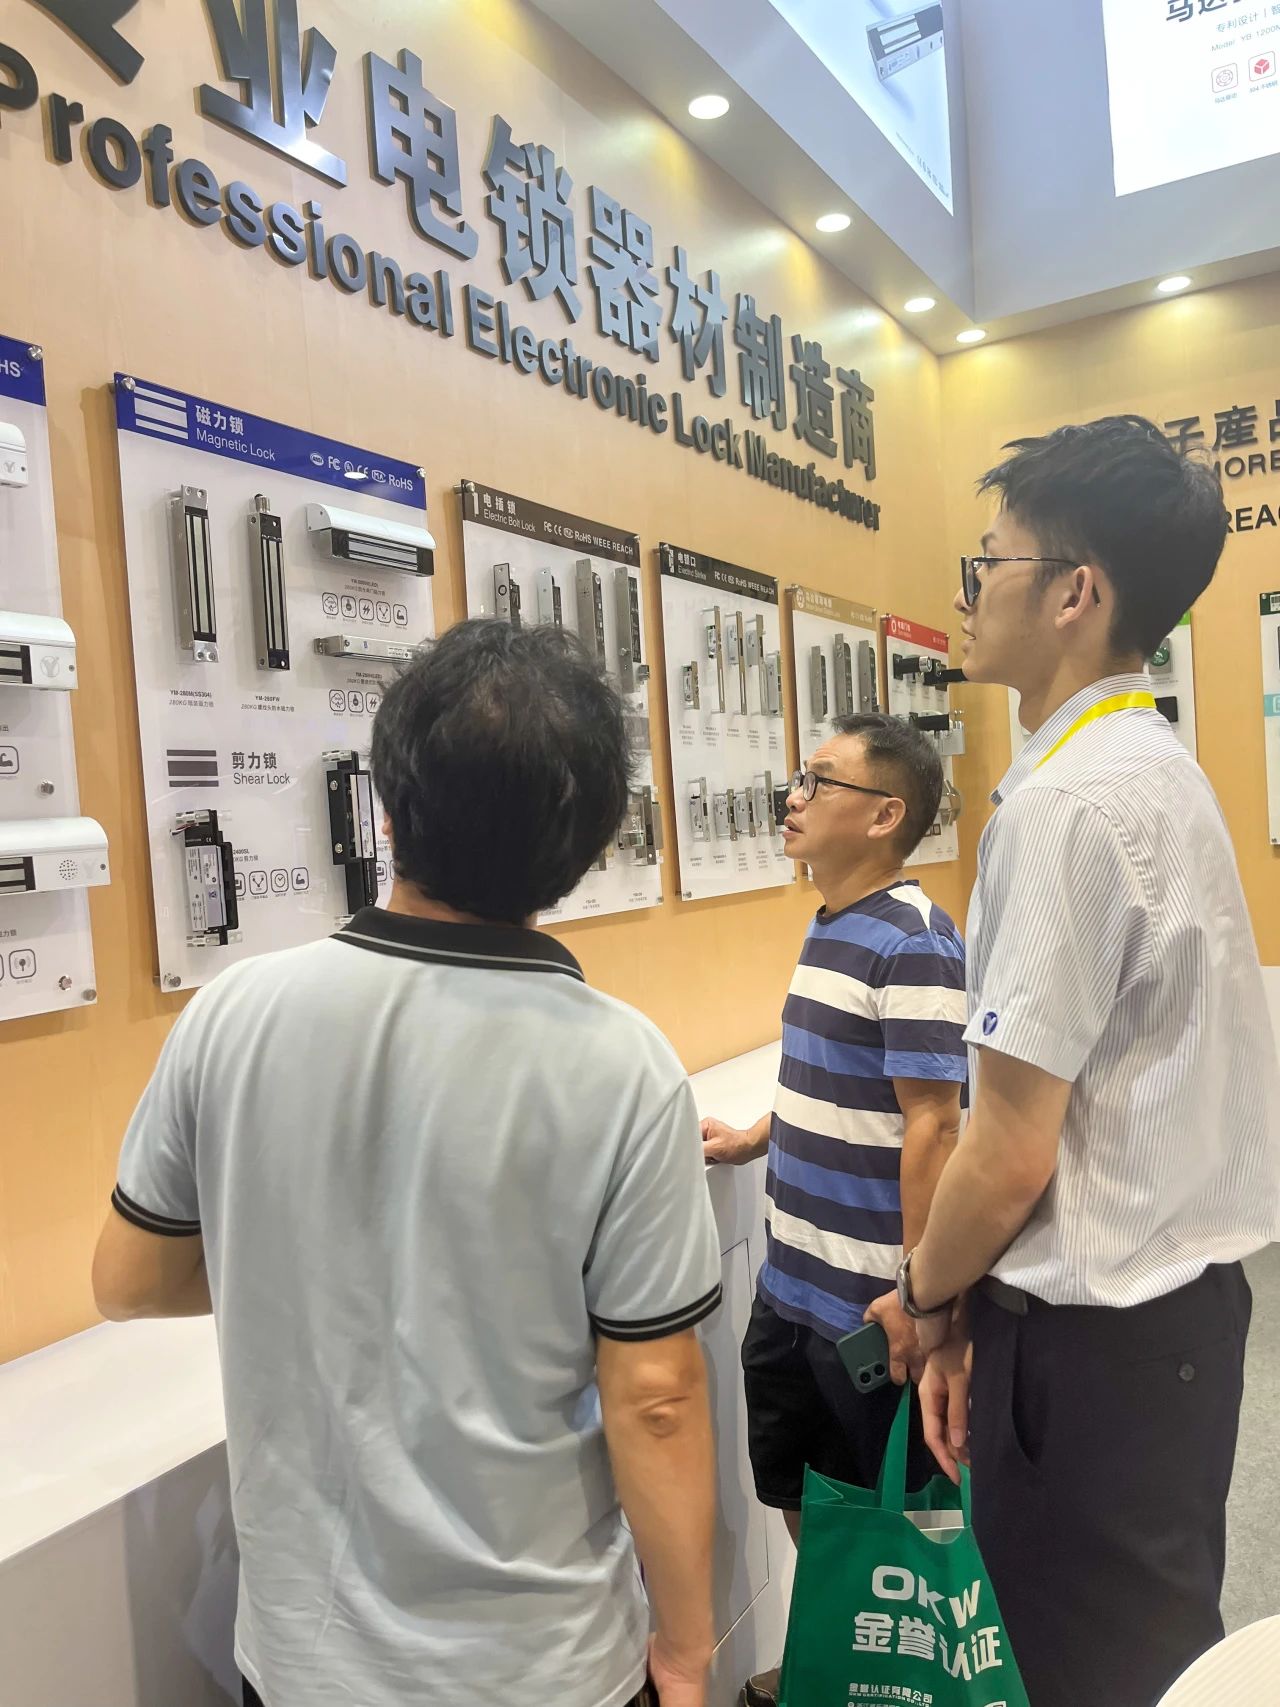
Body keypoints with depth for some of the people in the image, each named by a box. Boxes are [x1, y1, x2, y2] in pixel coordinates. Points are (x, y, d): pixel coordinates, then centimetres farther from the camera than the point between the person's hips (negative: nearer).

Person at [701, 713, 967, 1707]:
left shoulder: (912, 942, -19)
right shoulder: (829, 927, 7)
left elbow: (930, 1121, -22)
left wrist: (921, 1293, -21)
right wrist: (754, 1140, 23)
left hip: (867, 1300, -8)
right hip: (791, 1282, 8)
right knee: (794, 1486, 23)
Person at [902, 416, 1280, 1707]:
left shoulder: (1067, 803, -22)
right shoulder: (1154, 766, 7)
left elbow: (1012, 1151, -21)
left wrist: (925, 1296, -1)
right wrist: (976, 1302, 12)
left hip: (1091, 1333, -9)